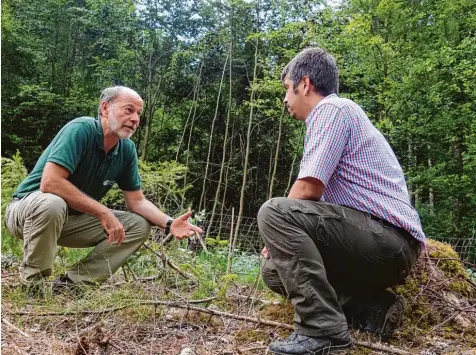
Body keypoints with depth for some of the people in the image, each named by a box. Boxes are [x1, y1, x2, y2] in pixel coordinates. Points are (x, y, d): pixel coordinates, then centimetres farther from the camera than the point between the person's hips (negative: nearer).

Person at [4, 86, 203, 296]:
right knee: (52, 204, -40)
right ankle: (32, 286, -16)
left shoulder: (127, 149, -4)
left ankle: (72, 282, -7)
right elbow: (50, 183, -34)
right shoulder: (81, 129, -24)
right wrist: (103, 213, -30)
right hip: (28, 208, -6)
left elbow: (137, 201, 1)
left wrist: (169, 223, -17)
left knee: (140, 225, -6)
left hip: (73, 219, 7)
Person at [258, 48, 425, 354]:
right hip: (386, 246, 10)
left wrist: (278, 230, 0)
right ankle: (374, 308, 4)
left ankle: (322, 329, -21)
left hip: (387, 238, -10)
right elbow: (319, 196, 21)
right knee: (276, 268, 11)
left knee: (274, 212, -21)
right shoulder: (335, 113, 23)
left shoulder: (331, 109, -8)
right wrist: (283, 241, 12)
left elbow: (307, 190, -18)